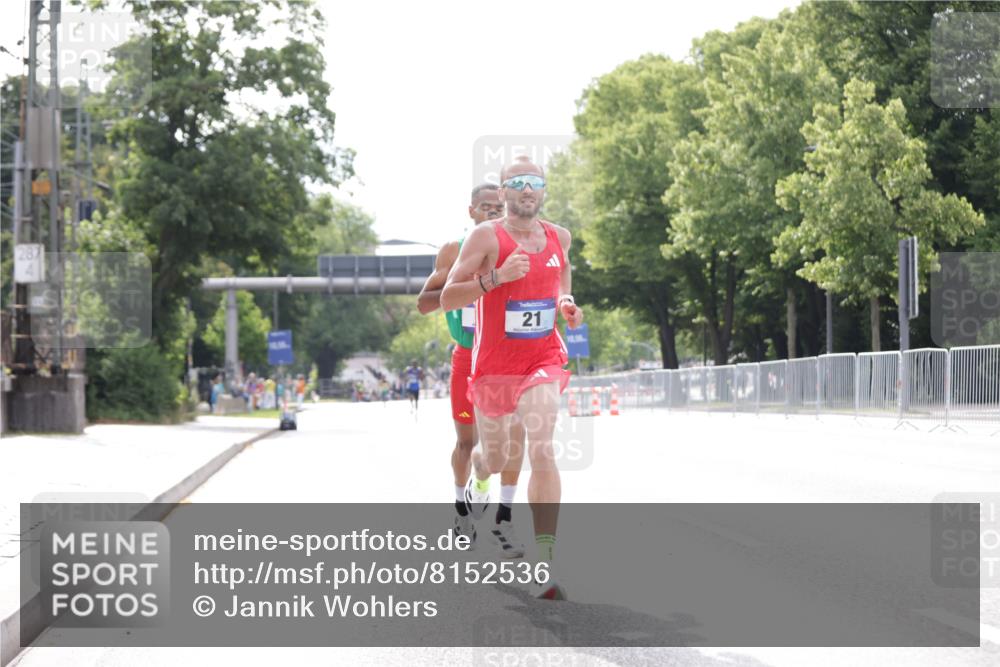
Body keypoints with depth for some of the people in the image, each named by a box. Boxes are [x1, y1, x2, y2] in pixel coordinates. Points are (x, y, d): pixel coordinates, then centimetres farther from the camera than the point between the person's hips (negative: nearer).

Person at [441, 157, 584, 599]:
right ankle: (478, 475, 59)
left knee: (542, 451, -19)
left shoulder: (559, 237, 1)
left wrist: (566, 305, 4)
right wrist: (497, 276, -29)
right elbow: (447, 298, -16)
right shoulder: (487, 236, -12)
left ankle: (545, 563, -21)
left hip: (544, 359, 1)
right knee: (496, 457, 17)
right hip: (494, 364, -1)